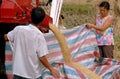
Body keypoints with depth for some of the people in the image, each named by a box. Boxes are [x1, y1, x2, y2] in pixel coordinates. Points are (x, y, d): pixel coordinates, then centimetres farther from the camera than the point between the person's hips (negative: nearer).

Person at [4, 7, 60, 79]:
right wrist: (52, 69, -4)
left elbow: (6, 37, 17)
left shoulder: (18, 29, -4)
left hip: (17, 73, 4)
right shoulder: (39, 35, -16)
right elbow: (42, 58, -17)